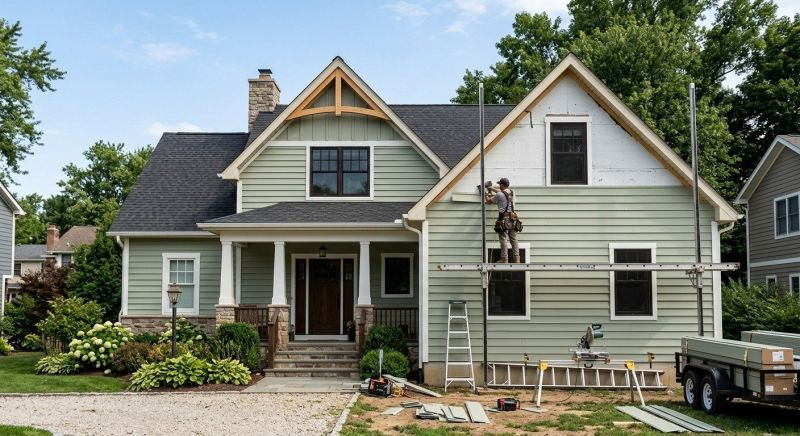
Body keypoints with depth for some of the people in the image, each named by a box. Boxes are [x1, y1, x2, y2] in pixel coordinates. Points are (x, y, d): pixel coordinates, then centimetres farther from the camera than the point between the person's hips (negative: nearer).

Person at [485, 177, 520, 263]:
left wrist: (486, 195, 25)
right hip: (512, 218, 6)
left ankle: (504, 260, -4)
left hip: (503, 219, -6)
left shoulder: (499, 195, -9)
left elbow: (489, 201, 5)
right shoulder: (512, 193, 11)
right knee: (513, 240, 8)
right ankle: (516, 259, 9)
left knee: (504, 240, -4)